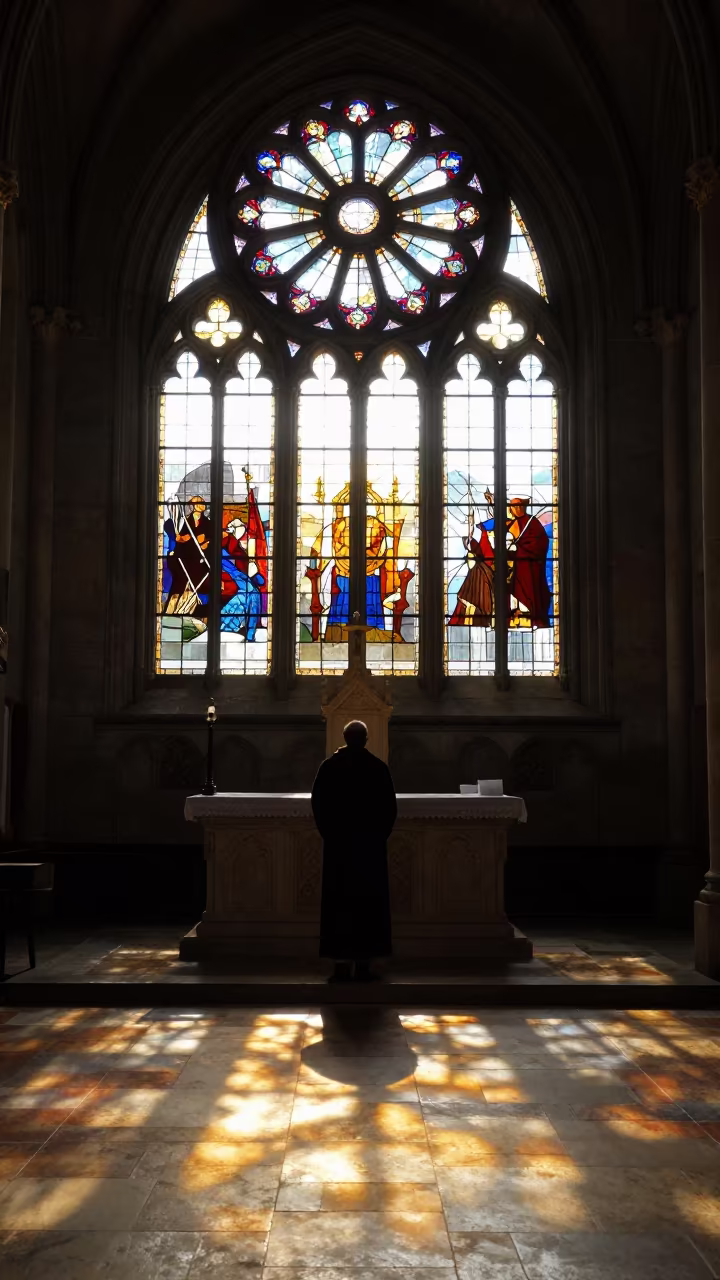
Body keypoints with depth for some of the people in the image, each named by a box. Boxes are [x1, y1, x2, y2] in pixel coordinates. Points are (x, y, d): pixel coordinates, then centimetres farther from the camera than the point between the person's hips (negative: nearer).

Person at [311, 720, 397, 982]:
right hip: (371, 843, 0)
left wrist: (329, 833, 10)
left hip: (338, 843, 0)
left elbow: (318, 804, 0)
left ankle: (342, 964, 2)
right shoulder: (379, 767, -3)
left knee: (339, 904, 4)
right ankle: (363, 964, 5)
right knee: (369, 903, 5)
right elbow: (390, 806, -1)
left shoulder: (328, 766, -2)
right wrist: (380, 834, 10)